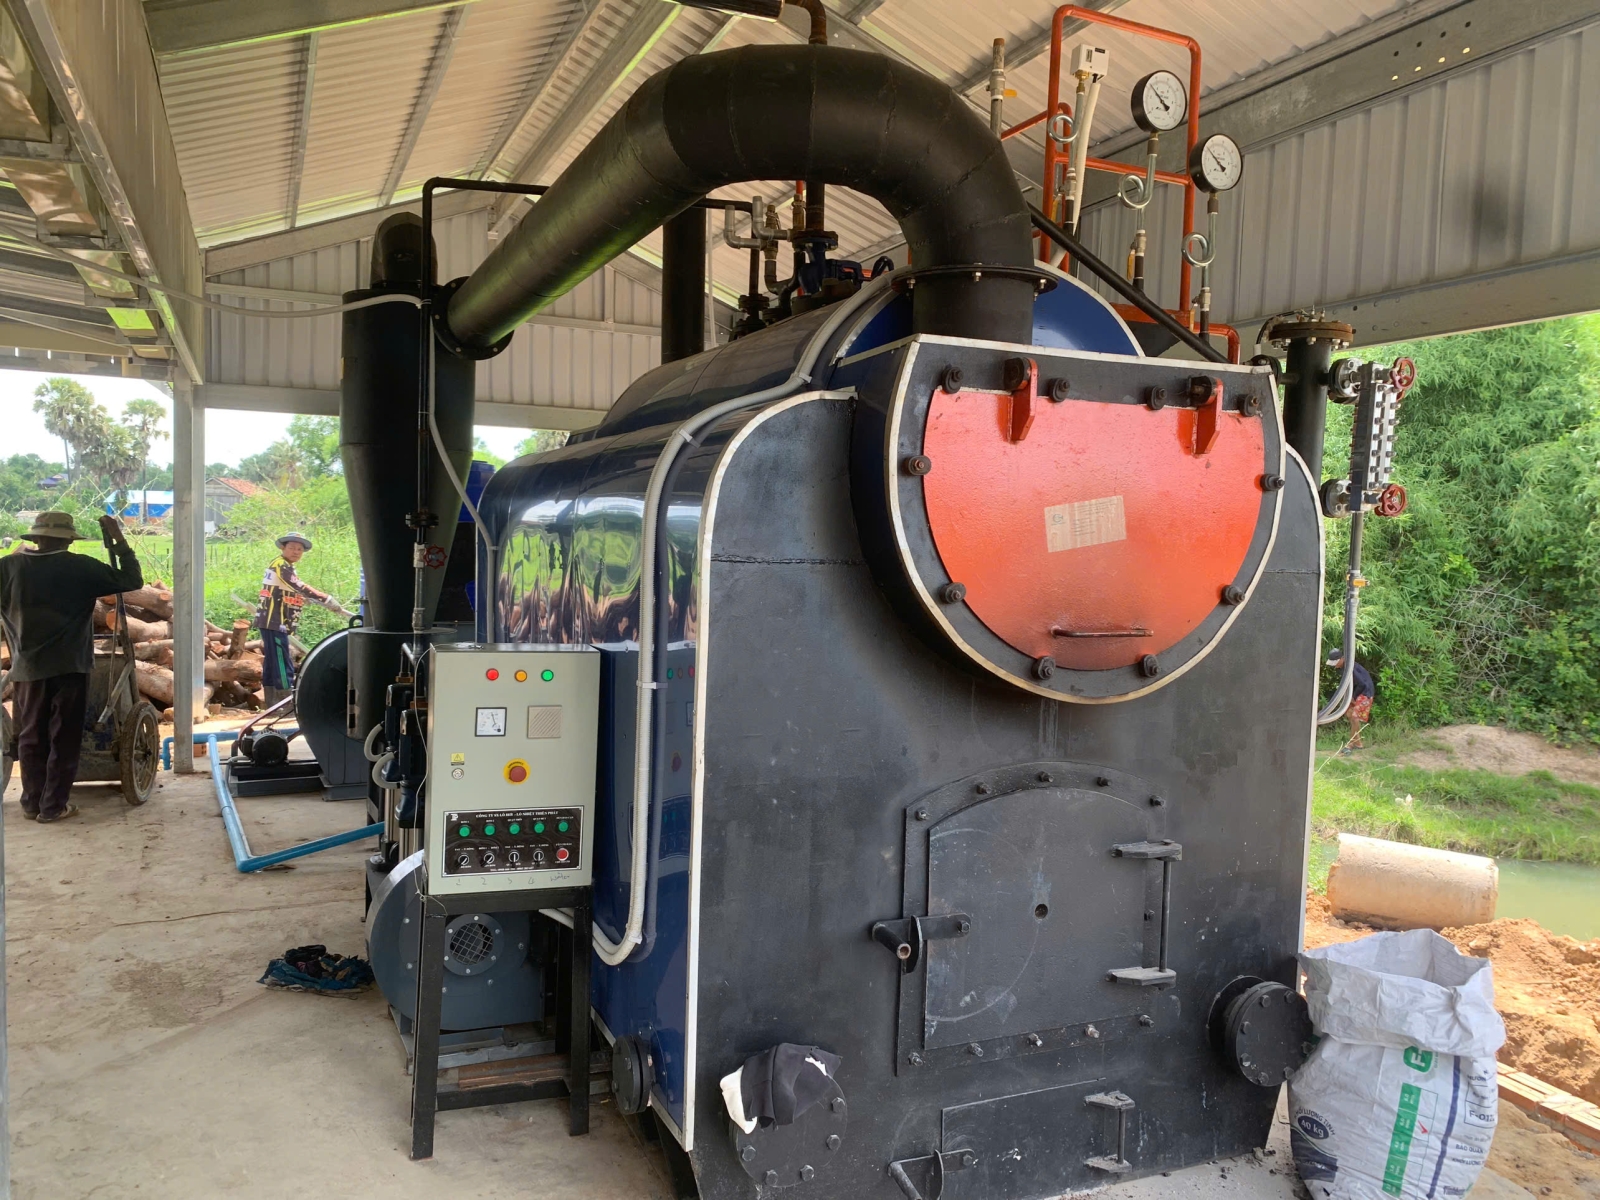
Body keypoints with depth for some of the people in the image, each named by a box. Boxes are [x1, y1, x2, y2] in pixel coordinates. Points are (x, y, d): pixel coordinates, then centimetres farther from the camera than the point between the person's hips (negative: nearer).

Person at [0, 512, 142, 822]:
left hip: (27, 667, 3)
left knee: (31, 736, 14)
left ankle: (32, 803, 20)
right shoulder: (81, 567, -8)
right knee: (64, 739, 4)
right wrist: (119, 540, 0)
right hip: (69, 666, -3)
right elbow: (132, 581, -4)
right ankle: (52, 807, 7)